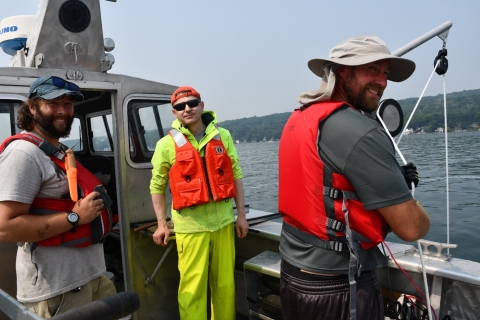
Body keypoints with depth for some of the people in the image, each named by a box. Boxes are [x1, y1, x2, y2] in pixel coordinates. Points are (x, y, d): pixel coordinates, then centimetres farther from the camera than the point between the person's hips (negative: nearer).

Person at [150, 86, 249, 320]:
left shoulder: (223, 136, 4)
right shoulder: (167, 144, -3)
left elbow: (236, 176, 7)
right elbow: (157, 186, 4)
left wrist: (241, 215, 6)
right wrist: (161, 224, 1)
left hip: (223, 221, 3)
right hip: (190, 225, -2)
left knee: (225, 283, 14)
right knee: (193, 287, 3)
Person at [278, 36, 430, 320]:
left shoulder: (298, 120, 4)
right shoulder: (359, 131, -22)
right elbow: (411, 228, -19)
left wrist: (391, 180, 7)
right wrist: (408, 207, 3)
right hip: (338, 286, -8)